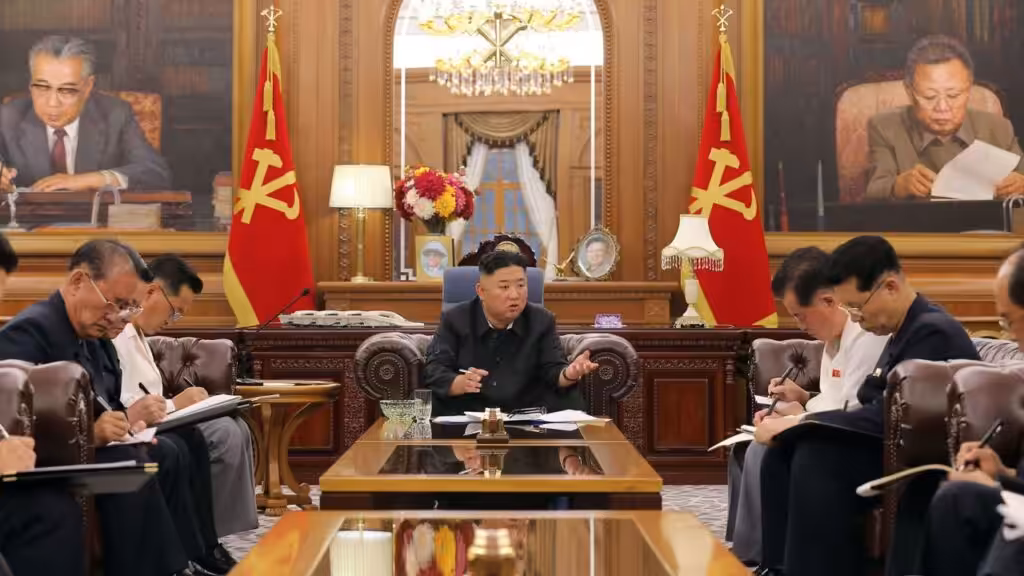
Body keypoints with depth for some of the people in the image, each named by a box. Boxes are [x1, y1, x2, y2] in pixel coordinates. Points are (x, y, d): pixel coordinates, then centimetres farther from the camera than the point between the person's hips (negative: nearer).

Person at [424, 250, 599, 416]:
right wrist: (461, 383, -33)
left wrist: (569, 373, -26)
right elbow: (434, 370, -9)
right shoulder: (454, 320, -1)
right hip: (466, 416, -2)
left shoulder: (542, 321, 6)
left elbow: (554, 370, 0)